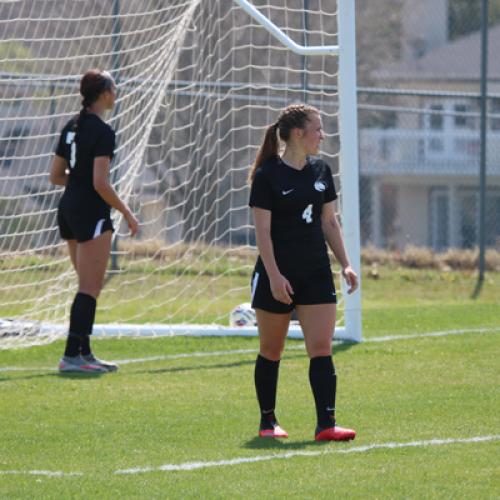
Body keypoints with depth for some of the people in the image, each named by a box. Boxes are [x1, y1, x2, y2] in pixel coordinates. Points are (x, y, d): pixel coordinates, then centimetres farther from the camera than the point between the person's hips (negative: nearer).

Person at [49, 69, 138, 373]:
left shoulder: (72, 127, 11)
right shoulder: (102, 132, -15)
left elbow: (56, 176, 13)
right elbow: (101, 183, -20)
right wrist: (127, 213, -11)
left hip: (68, 210, 9)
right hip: (92, 214, -9)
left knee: (90, 286, 16)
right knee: (90, 288, -5)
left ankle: (84, 353, 17)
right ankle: (72, 356, -8)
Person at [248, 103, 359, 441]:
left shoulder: (321, 172, 9)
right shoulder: (268, 175, -9)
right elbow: (263, 230, -11)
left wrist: (345, 263, 7)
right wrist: (274, 276, -18)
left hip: (316, 274, 5)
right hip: (277, 277, -4)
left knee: (322, 349, -7)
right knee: (271, 351, 7)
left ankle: (326, 424, -12)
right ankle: (268, 422, 20)